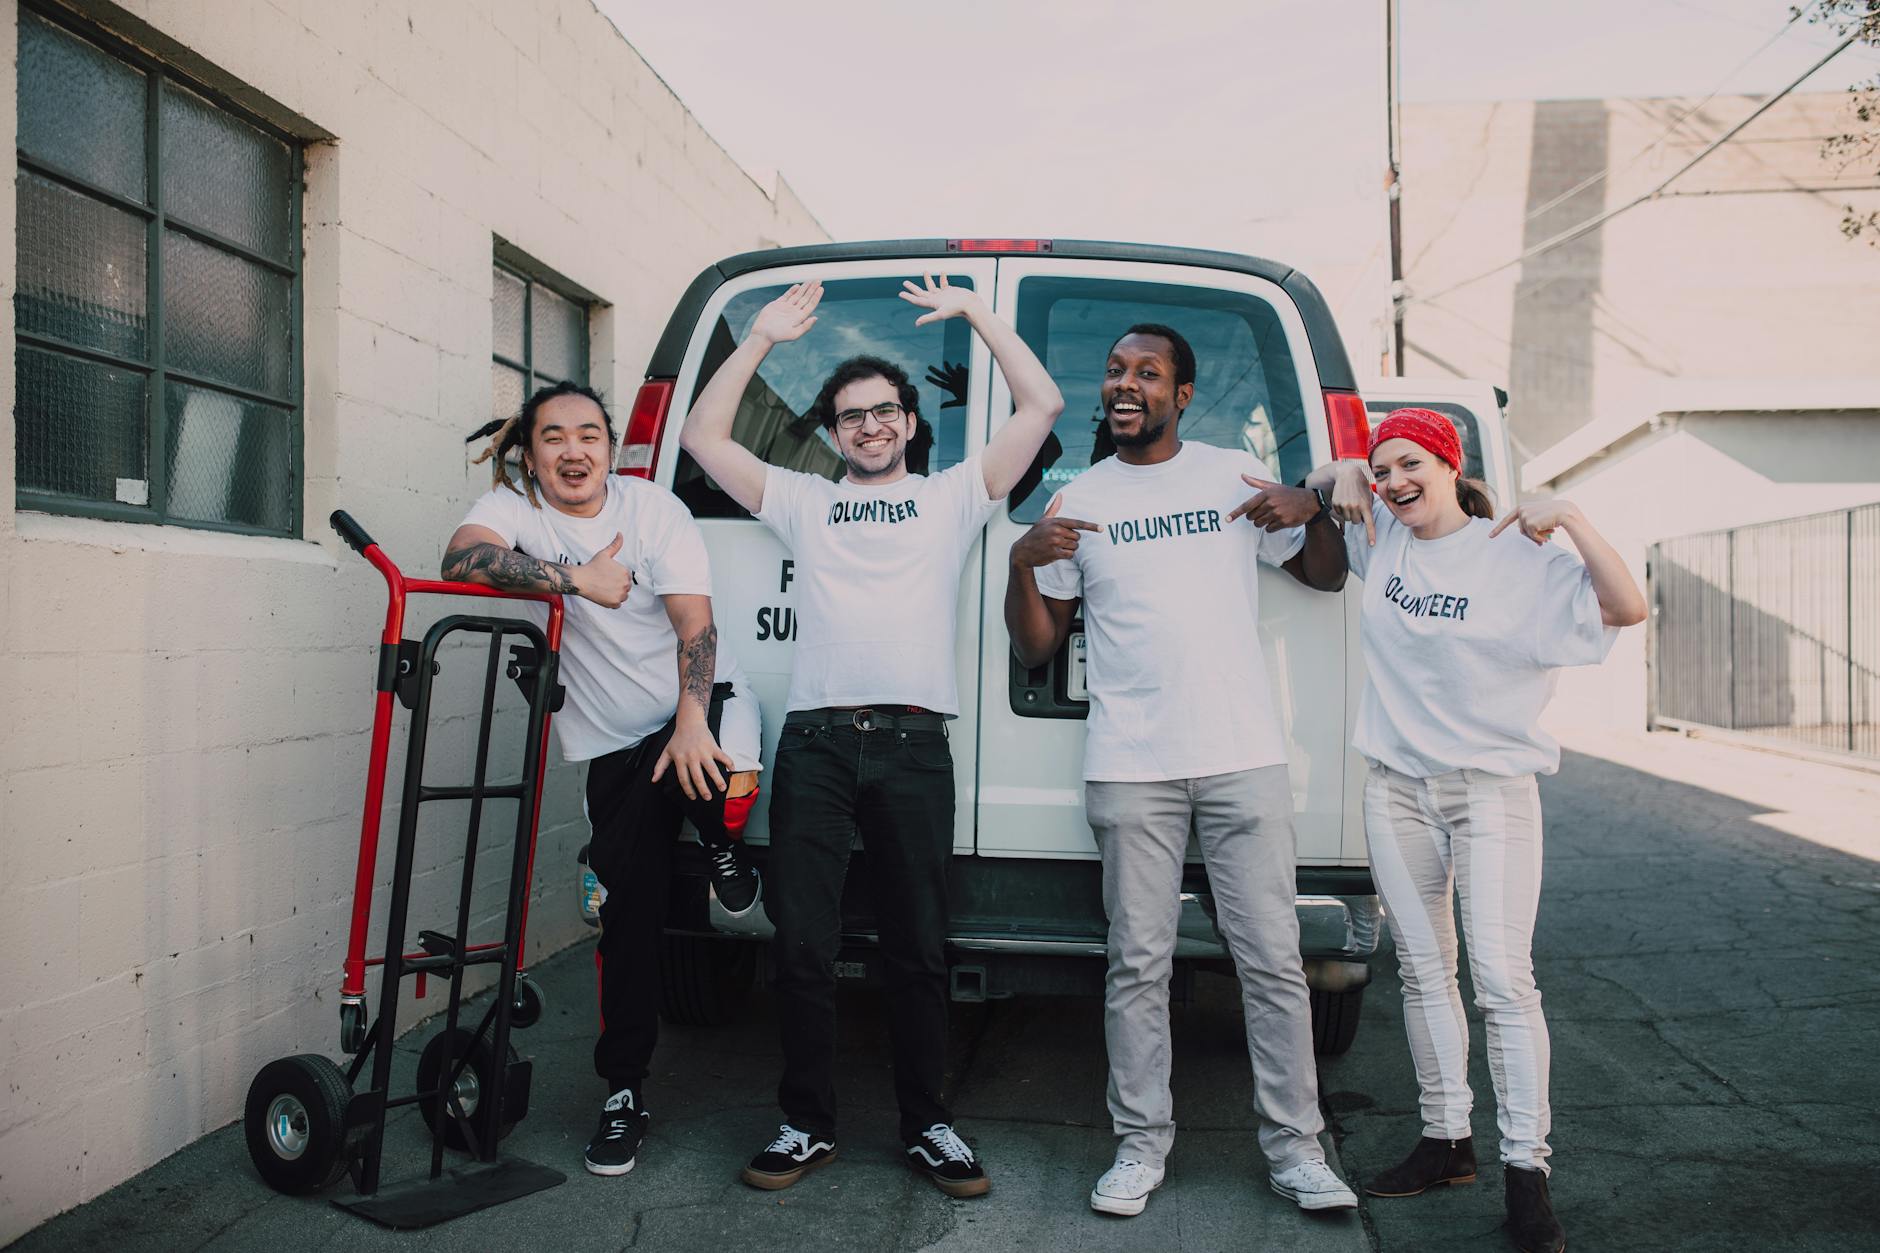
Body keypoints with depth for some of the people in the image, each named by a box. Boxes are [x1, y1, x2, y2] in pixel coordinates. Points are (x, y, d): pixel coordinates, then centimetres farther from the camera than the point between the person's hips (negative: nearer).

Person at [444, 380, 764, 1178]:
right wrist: (574, 578, -29)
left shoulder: (653, 509, -7)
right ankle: (623, 1092, 14)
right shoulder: (513, 509, -4)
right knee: (629, 911, -1)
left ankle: (721, 848, 2)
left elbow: (694, 621, -16)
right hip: (613, 744, 1)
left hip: (697, 705, -1)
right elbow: (462, 557, -26)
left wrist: (691, 722, -29)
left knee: (725, 793, -36)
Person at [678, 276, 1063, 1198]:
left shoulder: (953, 497, 16)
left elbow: (1042, 407, 11)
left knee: (918, 948, 5)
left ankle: (926, 1126, 18)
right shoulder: (801, 501, 20)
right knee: (802, 946, 2)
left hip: (913, 742, -1)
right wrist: (762, 338, 15)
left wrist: (974, 312, 12)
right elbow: (703, 436, 17)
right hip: (814, 741, 1)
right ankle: (808, 1124, 16)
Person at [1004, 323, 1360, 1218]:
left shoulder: (1235, 474, 10)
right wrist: (1024, 561, -9)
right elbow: (1034, 648, 9)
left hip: (1245, 758, 0)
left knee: (1272, 960, 2)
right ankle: (1141, 1145, 15)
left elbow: (1327, 576, 18)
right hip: (1130, 769, 0)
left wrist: (1311, 511, -3)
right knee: (1138, 965, 3)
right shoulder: (1078, 502, 10)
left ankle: (1294, 1147, 15)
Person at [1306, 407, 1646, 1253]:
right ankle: (1446, 1140, 23)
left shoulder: (1516, 556, -7)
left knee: (1502, 978, -9)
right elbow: (1324, 481, 24)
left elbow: (1626, 608, -15)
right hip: (1398, 791, 5)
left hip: (1493, 789, -5)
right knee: (1424, 972, 11)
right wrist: (1344, 474, 1)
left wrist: (1569, 517, -22)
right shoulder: (1381, 539, 7)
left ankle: (1525, 1167, 1)